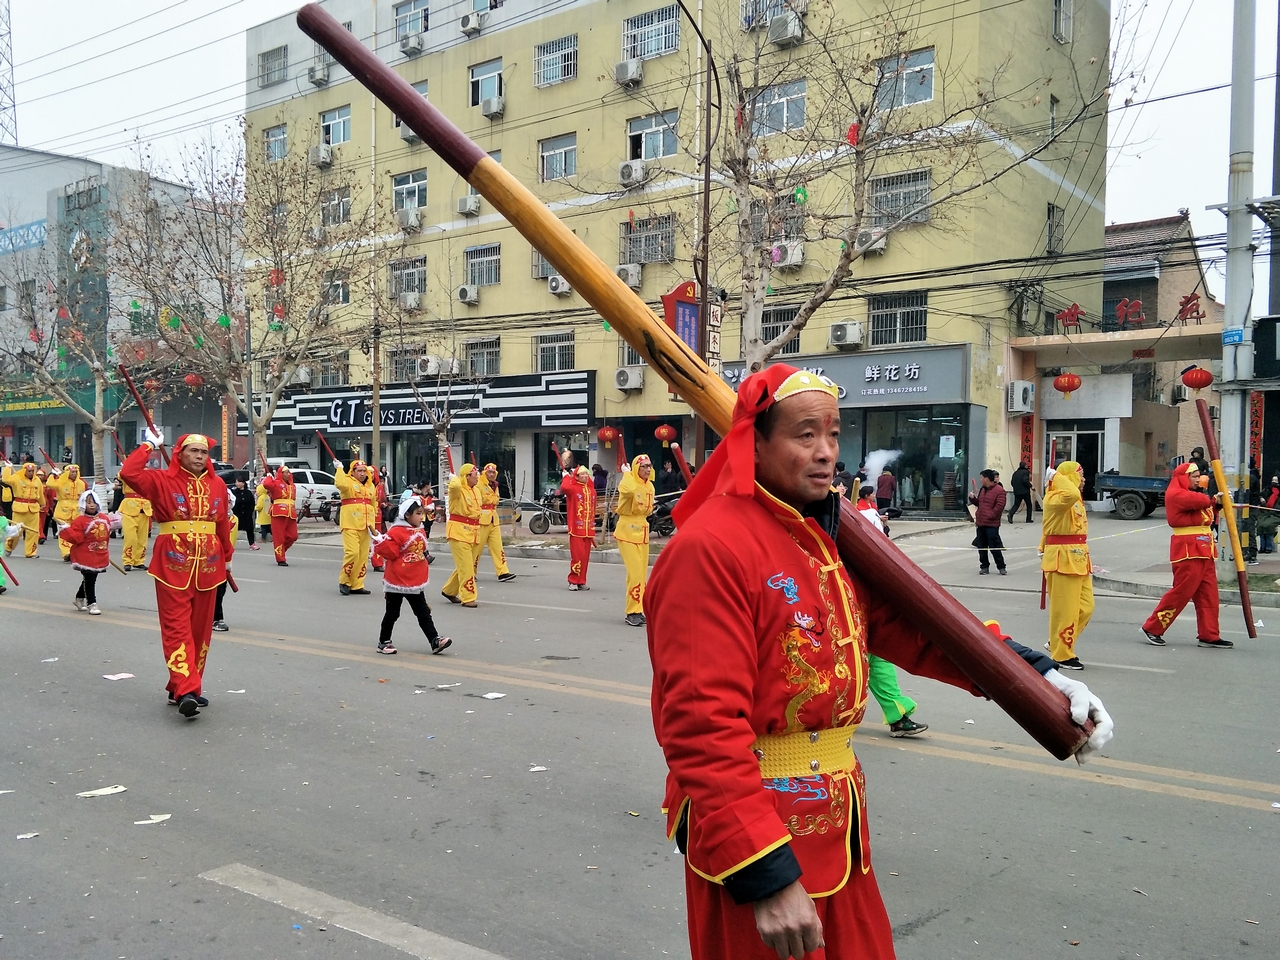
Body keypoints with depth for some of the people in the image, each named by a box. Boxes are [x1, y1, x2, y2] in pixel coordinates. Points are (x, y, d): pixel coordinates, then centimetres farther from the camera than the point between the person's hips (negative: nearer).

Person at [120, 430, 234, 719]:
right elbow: (129, 473, -17)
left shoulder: (217, 485, 8)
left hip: (208, 565, 4)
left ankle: (183, 686, 21)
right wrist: (149, 445, -9)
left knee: (201, 628, 9)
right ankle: (186, 691, -14)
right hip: (173, 565, -4)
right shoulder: (163, 481, -2)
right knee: (177, 627, -8)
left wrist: (227, 556, 20)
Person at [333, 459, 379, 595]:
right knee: (352, 552, -16)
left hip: (365, 526, 6)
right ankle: (344, 582, 1)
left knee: (363, 556, 7)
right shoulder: (348, 482, -3)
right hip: (350, 525, -6)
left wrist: (371, 524, 14)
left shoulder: (371, 486, 16)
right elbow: (340, 484, -28)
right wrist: (339, 469, -17)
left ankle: (357, 585, 15)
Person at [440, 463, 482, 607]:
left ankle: (449, 591, 31)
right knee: (465, 566, -8)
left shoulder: (476, 491, 12)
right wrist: (454, 477, -18)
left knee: (469, 565, 15)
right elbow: (455, 485, -38)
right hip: (459, 531, -9)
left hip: (473, 533, 9)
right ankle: (468, 598, -4)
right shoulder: (458, 490, -14)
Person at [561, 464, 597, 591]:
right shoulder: (573, 488, -4)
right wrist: (566, 476, -10)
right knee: (577, 556, -8)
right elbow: (564, 488, -29)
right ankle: (573, 581, 5)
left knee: (585, 557, 9)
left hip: (588, 530, 5)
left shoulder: (592, 490, 13)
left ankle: (582, 581, 18)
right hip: (576, 528, -5)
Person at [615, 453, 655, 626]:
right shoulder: (628, 481, -12)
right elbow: (628, 490, -38)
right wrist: (628, 474, -23)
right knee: (635, 571, -14)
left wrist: (648, 508, 8)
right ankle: (632, 612, -8)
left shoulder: (650, 486, 11)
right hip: (627, 532, -8)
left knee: (642, 573, 10)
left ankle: (637, 610, 20)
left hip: (642, 532, 8)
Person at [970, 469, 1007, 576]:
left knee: (995, 547, -4)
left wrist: (988, 517, -16)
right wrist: (973, 498, 4)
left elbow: (999, 507, -15)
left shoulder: (999, 490, -10)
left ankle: (1001, 567, 9)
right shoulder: (982, 489, 15)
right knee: (981, 547, 9)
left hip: (992, 524, -8)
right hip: (980, 523, 8)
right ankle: (984, 567, 18)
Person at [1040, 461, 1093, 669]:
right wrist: (1058, 477, -21)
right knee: (1065, 610, -4)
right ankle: (1062, 655, 6)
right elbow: (1071, 494, -38)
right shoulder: (1054, 498, -14)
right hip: (1062, 560, -10)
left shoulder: (1075, 500, 19)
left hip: (1078, 559, 10)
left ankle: (1057, 643, 25)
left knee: (1085, 607, 12)